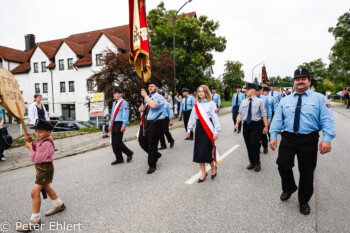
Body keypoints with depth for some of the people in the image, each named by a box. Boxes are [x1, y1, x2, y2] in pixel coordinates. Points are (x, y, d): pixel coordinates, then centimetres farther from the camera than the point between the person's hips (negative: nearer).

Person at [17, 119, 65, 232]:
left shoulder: (47, 143, -27)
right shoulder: (42, 140, 3)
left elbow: (36, 159, -25)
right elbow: (37, 149, 13)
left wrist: (30, 147, -13)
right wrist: (31, 142, -2)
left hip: (45, 169, -11)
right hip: (41, 167, 11)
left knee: (35, 192, -11)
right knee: (46, 187, 26)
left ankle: (35, 220, 2)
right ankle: (59, 204, 46)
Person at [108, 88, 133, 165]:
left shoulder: (124, 103, -8)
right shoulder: (114, 103, 17)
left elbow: (125, 115, -13)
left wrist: (124, 125, -18)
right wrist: (110, 124, 18)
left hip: (120, 124, -8)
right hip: (114, 124, 8)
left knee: (118, 142, -9)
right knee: (113, 143, 7)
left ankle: (129, 153, 13)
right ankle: (119, 159, 17)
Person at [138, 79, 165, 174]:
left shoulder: (159, 97, -6)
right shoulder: (147, 98, 19)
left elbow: (153, 106, -27)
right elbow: (141, 109, 21)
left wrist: (145, 96, -18)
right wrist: (141, 108, -4)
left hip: (155, 123, -8)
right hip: (145, 123, 8)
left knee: (152, 144, -1)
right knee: (142, 141, 9)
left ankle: (152, 165, 16)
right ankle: (156, 154, 33)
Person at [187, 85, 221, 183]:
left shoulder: (211, 104, -4)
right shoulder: (196, 105, 10)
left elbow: (215, 118, -7)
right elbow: (192, 118, 13)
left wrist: (216, 131, -12)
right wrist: (189, 129, 9)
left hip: (208, 129, -5)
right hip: (199, 129, 5)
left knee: (206, 152, -7)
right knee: (198, 152, 4)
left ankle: (213, 168, 23)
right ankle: (203, 173, 20)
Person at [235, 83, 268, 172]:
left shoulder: (259, 101, -1)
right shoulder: (243, 102, 11)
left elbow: (263, 114, -3)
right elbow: (240, 114, 10)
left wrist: (266, 126, -7)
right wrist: (237, 123, -2)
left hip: (256, 125, -4)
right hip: (246, 125, 4)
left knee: (254, 144, -11)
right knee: (248, 145, 9)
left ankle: (257, 163, 12)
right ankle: (252, 162, 27)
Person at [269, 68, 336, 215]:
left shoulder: (319, 98, 3)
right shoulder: (285, 100, 11)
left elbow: (327, 120, -6)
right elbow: (277, 120, 7)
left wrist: (327, 139, -19)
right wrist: (273, 136, -3)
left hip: (309, 140, -2)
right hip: (288, 138, 2)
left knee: (307, 171, 8)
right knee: (283, 165, -2)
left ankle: (304, 201, 31)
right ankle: (289, 188, 31)